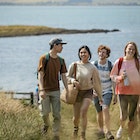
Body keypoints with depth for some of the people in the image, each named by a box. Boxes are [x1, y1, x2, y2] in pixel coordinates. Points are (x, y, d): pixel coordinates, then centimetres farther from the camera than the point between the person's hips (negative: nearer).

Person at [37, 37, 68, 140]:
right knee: (45, 112, -2)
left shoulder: (61, 60, 6)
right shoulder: (44, 58, -8)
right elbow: (40, 74, -12)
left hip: (56, 90, 3)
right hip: (45, 91, -3)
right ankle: (46, 124, 32)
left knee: (57, 114, 0)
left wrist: (67, 91, 2)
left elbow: (63, 76, 8)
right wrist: (42, 90, -22)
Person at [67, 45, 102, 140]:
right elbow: (68, 77, 3)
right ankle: (76, 127, 42)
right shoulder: (74, 65, -6)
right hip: (77, 92, 1)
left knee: (83, 112, -21)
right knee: (76, 116, 6)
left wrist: (100, 96, 9)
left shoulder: (93, 68, -4)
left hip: (88, 92, -1)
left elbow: (96, 83, 4)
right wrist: (73, 80, -20)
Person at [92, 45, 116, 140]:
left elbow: (113, 81, 0)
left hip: (107, 91, -2)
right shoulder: (93, 64, -3)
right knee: (99, 112, 6)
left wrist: (115, 95, 0)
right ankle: (101, 131, 21)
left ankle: (108, 132, -20)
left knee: (105, 109, -21)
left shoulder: (110, 65, -5)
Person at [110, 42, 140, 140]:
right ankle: (121, 127, 27)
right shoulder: (119, 62, -3)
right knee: (123, 116, -9)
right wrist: (120, 77, -13)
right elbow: (112, 76, 4)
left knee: (132, 117, 9)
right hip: (123, 91, -1)